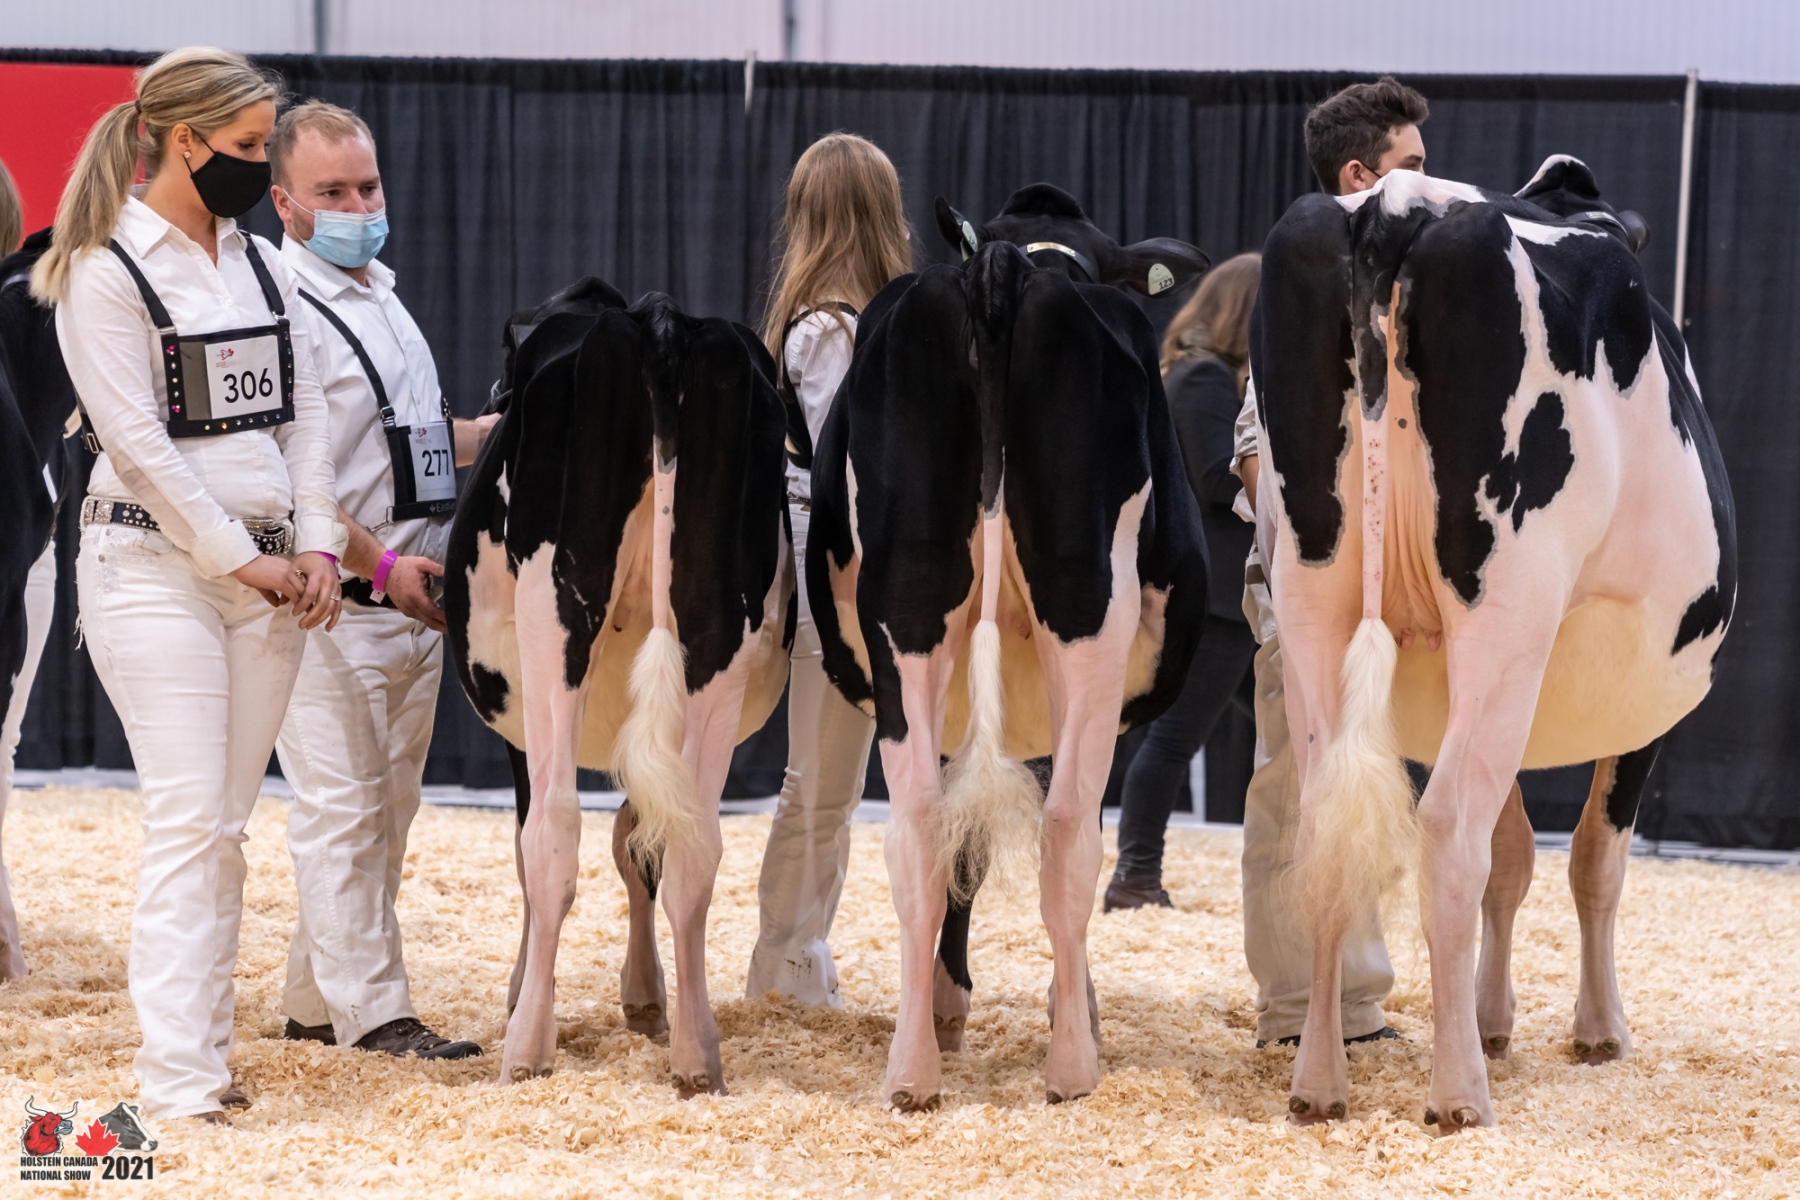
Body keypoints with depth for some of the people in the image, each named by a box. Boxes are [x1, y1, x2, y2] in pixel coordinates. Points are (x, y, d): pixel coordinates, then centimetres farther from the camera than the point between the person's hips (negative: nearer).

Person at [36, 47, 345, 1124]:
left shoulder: (262, 264, 14)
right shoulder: (106, 271, -7)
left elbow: (305, 416, 13)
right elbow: (140, 441, -11)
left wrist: (316, 548, 1)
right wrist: (242, 559, -10)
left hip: (267, 571, 6)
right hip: (156, 564, -6)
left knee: (225, 826, 6)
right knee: (188, 820, -12)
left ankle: (208, 1057, 10)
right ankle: (175, 1084, -12)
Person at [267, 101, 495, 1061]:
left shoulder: (382, 296, 18)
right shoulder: (284, 306, -12)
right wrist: (380, 565, -22)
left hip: (413, 595, 9)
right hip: (333, 600, -9)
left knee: (388, 809, 11)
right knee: (341, 809, -7)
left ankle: (315, 1002, 18)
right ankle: (371, 1010, -6)